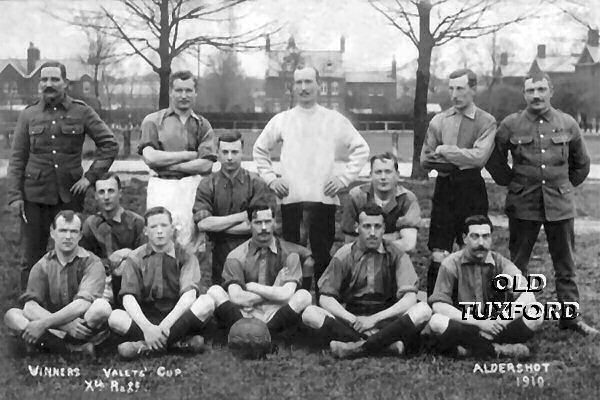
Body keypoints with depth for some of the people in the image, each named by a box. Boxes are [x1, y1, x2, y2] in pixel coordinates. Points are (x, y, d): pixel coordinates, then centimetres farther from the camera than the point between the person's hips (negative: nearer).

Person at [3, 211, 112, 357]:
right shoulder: (42, 266, 4)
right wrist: (66, 325, -27)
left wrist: (43, 323, -26)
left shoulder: (92, 263, -5)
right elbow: (30, 306, -10)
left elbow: (83, 304, -20)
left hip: (84, 328, -3)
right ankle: (76, 347, -26)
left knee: (102, 306, -31)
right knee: (11, 315, -20)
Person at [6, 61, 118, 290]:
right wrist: (14, 195, -3)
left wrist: (91, 176, -5)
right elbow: (17, 159, 6)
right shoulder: (28, 115, 6)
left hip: (69, 194, -1)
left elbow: (109, 145, 3)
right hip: (34, 195, 1)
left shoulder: (82, 112, 2)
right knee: (32, 255, 5)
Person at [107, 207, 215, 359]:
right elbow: (128, 297, -10)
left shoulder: (185, 256, 1)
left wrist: (166, 324, -30)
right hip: (146, 319, 0)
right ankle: (180, 343, -30)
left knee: (206, 302, -28)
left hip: (178, 317, 0)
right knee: (115, 317, -27)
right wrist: (147, 327, -28)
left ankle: (145, 346, -28)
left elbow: (189, 294, -14)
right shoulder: (135, 258, 3)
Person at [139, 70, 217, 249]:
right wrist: (190, 155, -4)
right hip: (161, 186, -1)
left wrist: (168, 163, -5)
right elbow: (150, 157, -6)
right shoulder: (153, 120, 8)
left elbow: (206, 164, 0)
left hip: (192, 186, 1)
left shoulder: (203, 125, 12)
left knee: (191, 240, -3)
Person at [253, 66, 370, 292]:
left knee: (323, 255, -1)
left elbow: (361, 149, 10)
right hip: (290, 197, 1)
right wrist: (270, 179, 8)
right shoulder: (281, 120, 9)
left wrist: (344, 178, 0)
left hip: (324, 197, -1)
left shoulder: (335, 120, 6)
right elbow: (260, 149, 19)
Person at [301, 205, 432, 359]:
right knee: (309, 313, -26)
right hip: (350, 319, 1)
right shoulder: (345, 255, 4)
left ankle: (359, 347, -36)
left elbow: (410, 299, -8)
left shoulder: (396, 256, 2)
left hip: (387, 323, 0)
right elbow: (325, 298, 0)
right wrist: (353, 320, -15)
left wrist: (374, 319, -17)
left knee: (423, 310, -28)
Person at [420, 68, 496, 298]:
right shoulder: (439, 121, 8)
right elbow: (425, 160, 6)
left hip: (472, 189, -2)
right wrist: (460, 160, -7)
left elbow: (479, 157, -16)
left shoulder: (486, 122, -1)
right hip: (444, 187, 2)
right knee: (439, 255, -1)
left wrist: (444, 151, -9)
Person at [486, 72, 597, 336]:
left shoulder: (567, 124, 4)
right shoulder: (511, 125, -1)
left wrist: (567, 186, 14)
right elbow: (494, 159, 10)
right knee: (518, 264, 6)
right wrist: (511, 183, 7)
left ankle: (570, 316, 14)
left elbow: (581, 163, 16)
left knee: (565, 265, 6)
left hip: (560, 204, 1)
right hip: (522, 205, -1)